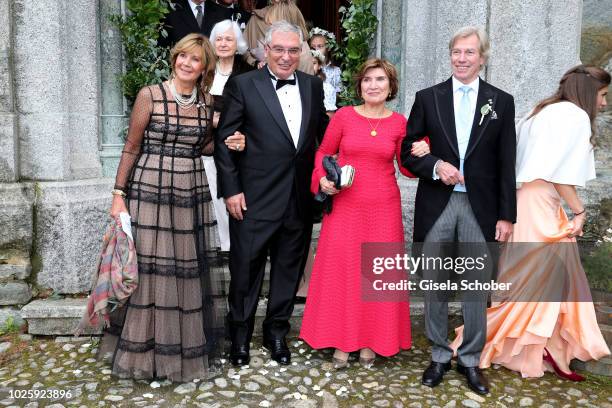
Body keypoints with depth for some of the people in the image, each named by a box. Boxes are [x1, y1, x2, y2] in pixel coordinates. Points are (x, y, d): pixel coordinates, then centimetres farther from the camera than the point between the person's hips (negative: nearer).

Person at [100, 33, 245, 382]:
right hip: (150, 190, -3)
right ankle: (146, 349, 19)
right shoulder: (150, 95, -4)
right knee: (149, 269, 2)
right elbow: (132, 148, -1)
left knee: (190, 270, 9)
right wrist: (119, 194, -4)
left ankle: (188, 348, 25)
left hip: (193, 193, 4)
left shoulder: (208, 101, 7)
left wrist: (227, 144, -1)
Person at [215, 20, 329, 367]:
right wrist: (231, 190, -8)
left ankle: (277, 332, 32)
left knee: (289, 269, 14)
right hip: (255, 198, -4)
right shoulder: (243, 85, -3)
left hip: (300, 198, 4)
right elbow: (224, 140, -4)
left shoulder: (313, 85, 8)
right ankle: (241, 334, 27)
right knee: (247, 268, 7)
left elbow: (324, 133, 14)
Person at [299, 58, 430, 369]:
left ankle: (370, 341, 22)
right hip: (344, 206, -1)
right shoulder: (344, 116, -1)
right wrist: (323, 179, -8)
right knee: (341, 269, 3)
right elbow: (323, 153, 9)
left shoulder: (398, 123, 3)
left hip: (383, 208, 1)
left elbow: (406, 168, 10)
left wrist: (421, 153, -9)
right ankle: (341, 340, 19)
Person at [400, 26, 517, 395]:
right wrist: (436, 165, -15)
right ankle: (440, 355, 24)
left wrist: (506, 215, 0)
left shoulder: (501, 102, 6)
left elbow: (506, 165, 4)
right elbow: (408, 153, 5)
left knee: (477, 287, 6)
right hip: (436, 205, 0)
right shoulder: (428, 98, 5)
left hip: (480, 206, 0)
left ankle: (471, 359, 22)